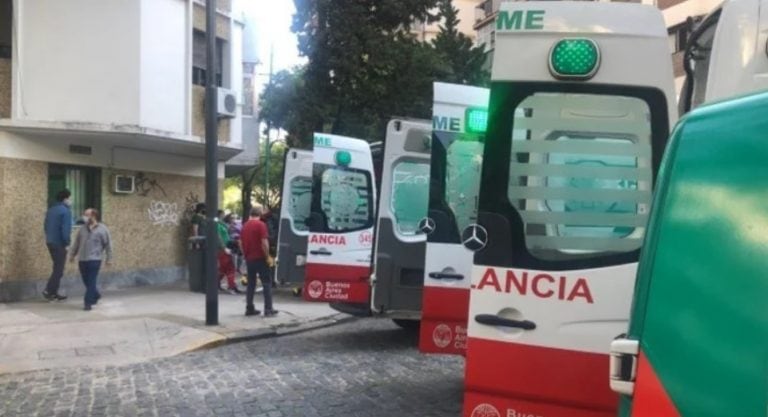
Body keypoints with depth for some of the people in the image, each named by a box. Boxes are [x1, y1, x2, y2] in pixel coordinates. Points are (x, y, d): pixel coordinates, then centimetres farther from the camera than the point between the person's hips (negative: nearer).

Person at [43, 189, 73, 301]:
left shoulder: (51, 210, 13)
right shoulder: (66, 211, -14)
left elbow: (46, 226, 18)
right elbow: (65, 229, -20)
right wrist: (67, 242, -11)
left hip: (50, 242, 9)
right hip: (59, 243, -9)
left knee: (57, 268, 15)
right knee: (58, 269, -2)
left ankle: (54, 293, 17)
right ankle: (48, 291, -6)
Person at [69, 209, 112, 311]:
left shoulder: (102, 229, -4)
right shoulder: (82, 229, 10)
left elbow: (108, 244, -2)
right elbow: (77, 243, 18)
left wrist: (109, 258, -4)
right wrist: (72, 255, 16)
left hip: (94, 260, -5)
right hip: (82, 260, 5)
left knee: (91, 282, -7)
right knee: (86, 281, 12)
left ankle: (88, 302, -4)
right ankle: (95, 295, 34)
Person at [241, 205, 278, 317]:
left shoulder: (245, 226, 11)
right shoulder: (261, 224, -10)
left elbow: (241, 242, 15)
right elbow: (264, 243, -17)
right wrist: (267, 257, -10)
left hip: (249, 259, 6)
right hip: (260, 258, -6)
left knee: (251, 284, 13)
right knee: (266, 283, -1)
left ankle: (249, 309, 13)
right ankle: (268, 309, -4)